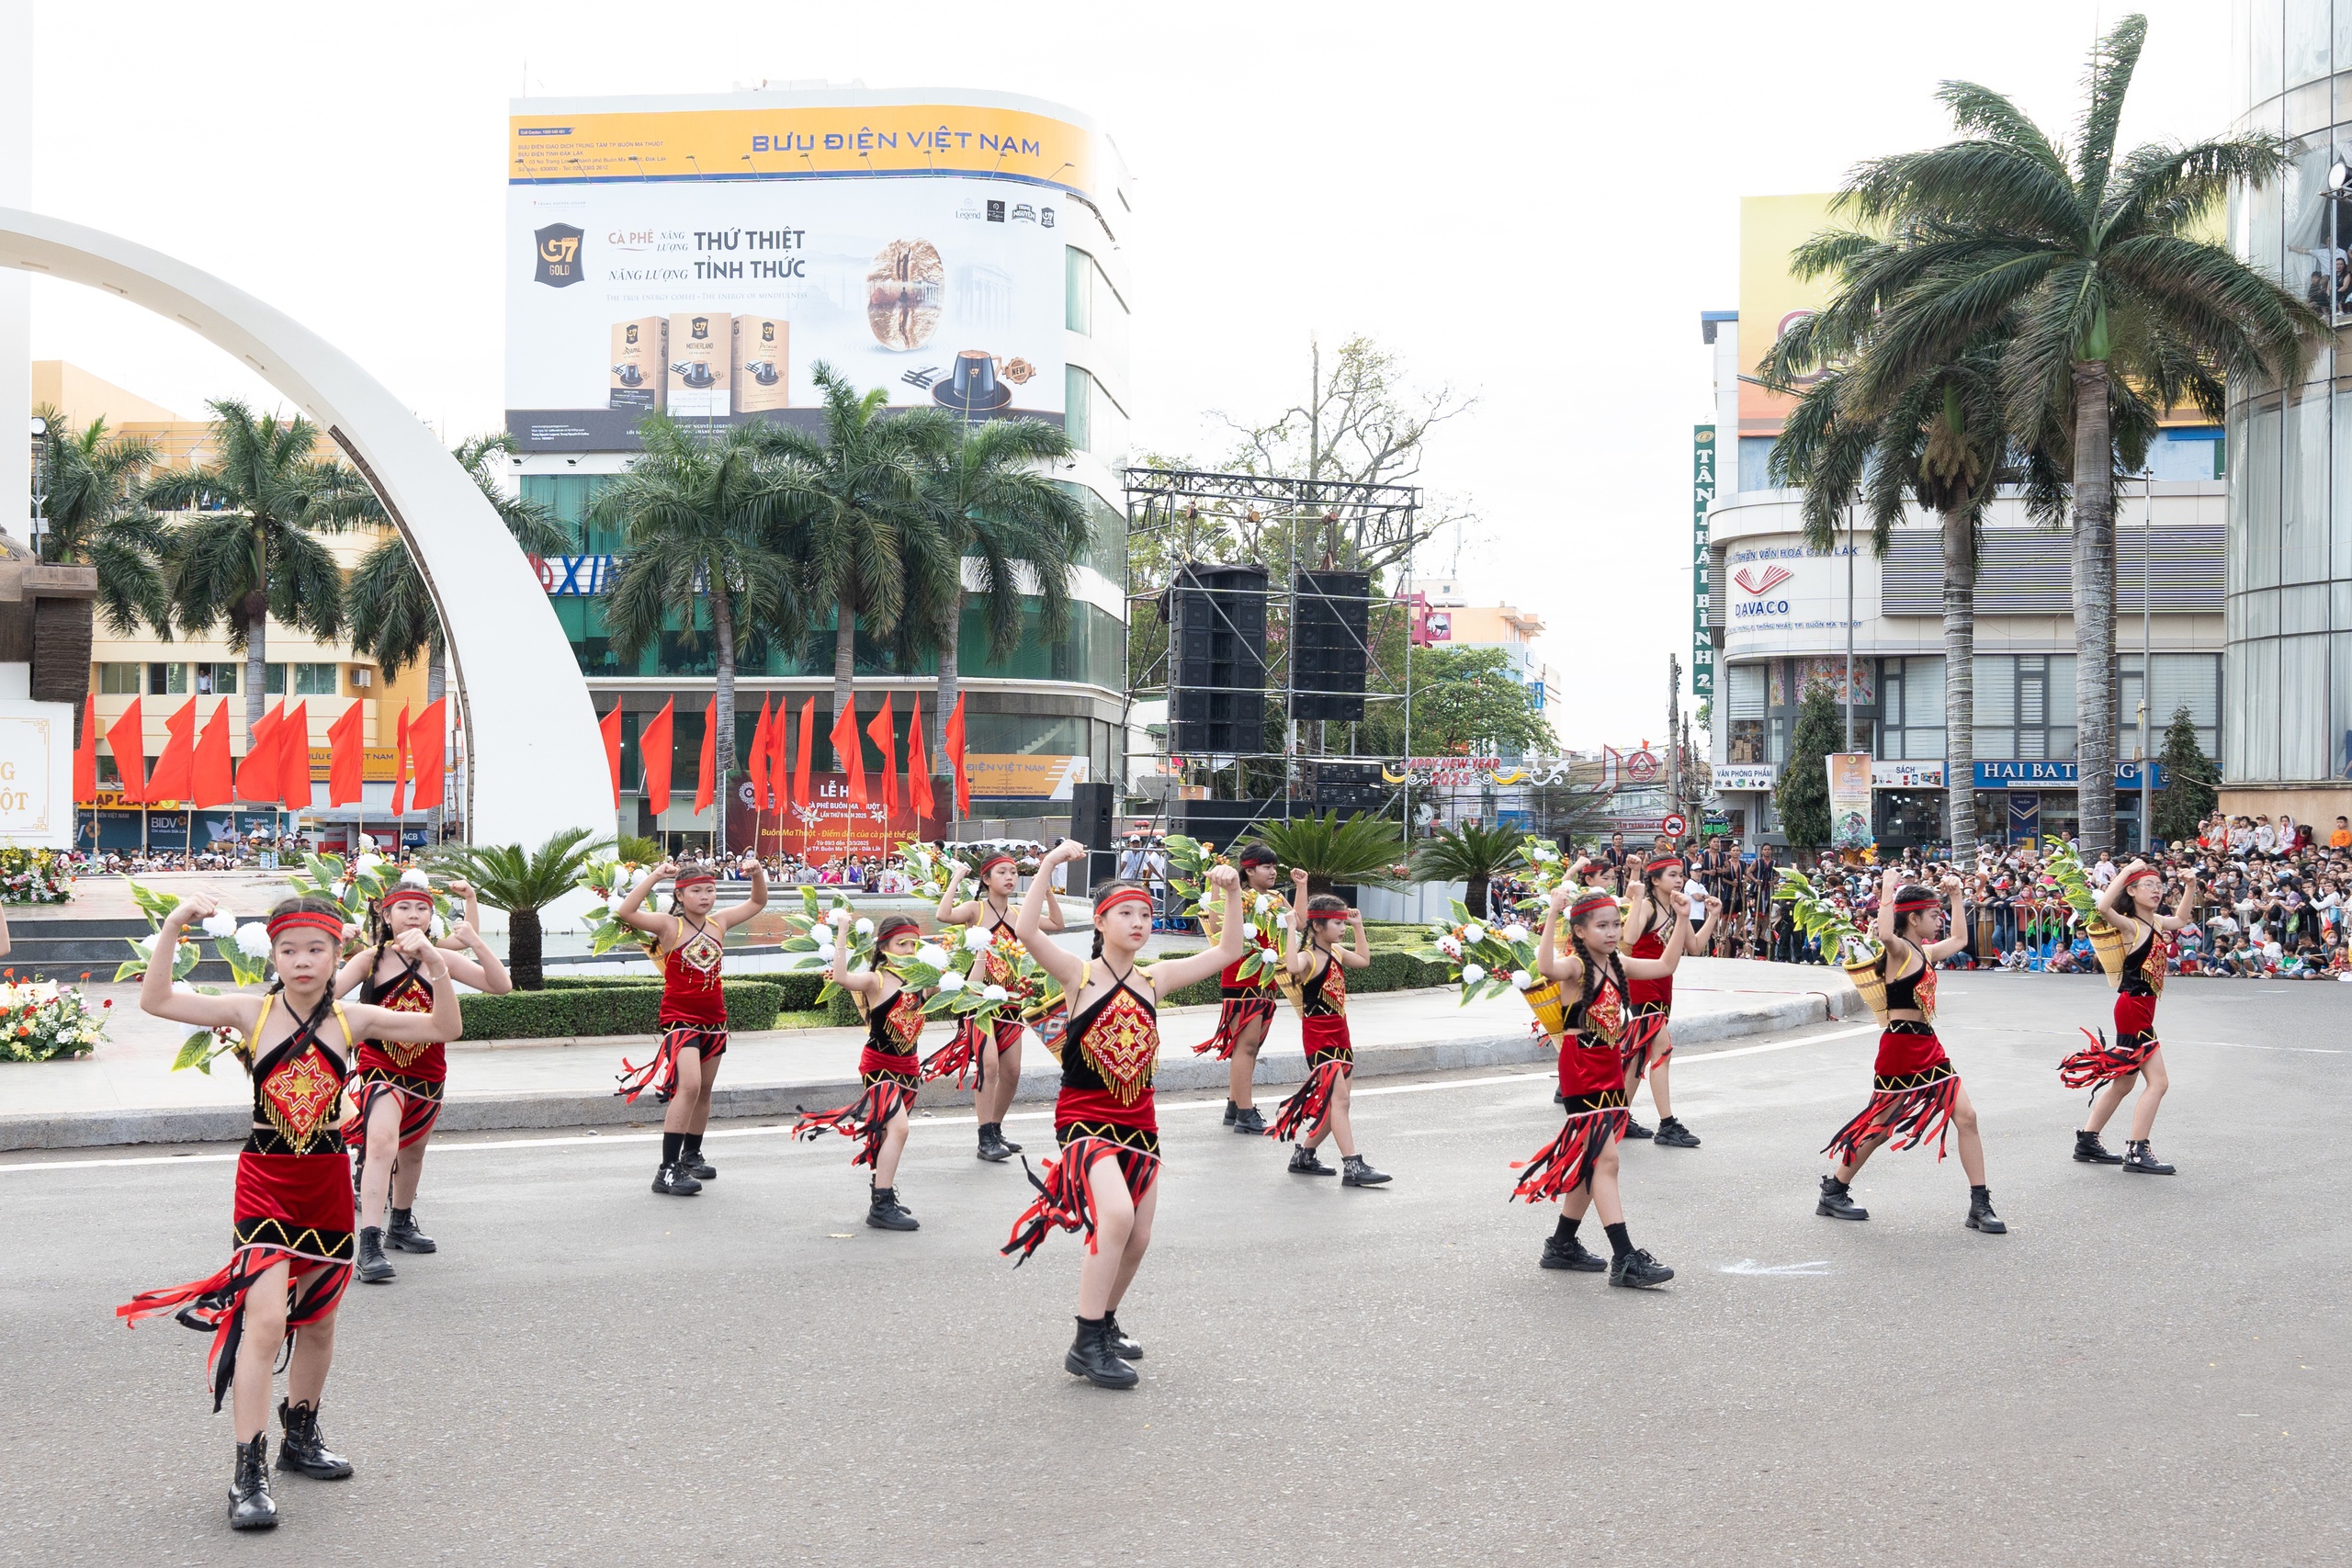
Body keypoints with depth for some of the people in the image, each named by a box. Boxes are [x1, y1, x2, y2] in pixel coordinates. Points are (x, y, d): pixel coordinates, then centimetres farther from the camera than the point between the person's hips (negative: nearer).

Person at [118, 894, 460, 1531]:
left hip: (327, 1182, 3)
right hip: (265, 1183, -3)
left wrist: (435, 965, -16)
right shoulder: (251, 1012, -5)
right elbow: (155, 1000, -12)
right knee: (265, 1319, -16)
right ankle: (249, 1474, -11)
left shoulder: (353, 1020, 0)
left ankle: (300, 1435, 38)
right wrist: (172, 928, -22)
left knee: (318, 1321, 16)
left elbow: (445, 1028, -2)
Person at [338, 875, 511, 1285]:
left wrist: (476, 943, -20)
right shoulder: (370, 960, -7)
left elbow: (500, 986, -8)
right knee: (382, 1143, -27)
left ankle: (401, 1226, 45)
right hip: (380, 1069, -4)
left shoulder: (440, 958, -2)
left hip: (427, 1073, 5)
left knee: (412, 1152, 22)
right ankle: (369, 1244, -31)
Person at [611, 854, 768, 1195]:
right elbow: (625, 913, -26)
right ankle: (667, 1170, -21)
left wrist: (758, 874, 1)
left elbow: (758, 902, 19)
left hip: (714, 1020, 6)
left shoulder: (718, 923, 6)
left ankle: (692, 1156, 34)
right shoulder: (669, 926, -10)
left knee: (703, 1091, 16)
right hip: (680, 1019, -6)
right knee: (689, 1086, -21)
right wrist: (654, 876, -29)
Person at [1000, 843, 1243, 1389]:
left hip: (1138, 1122, 6)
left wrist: (1232, 892, -2)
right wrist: (1050, 863, -29)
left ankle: (1105, 1324, 35)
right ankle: (1086, 1346, -19)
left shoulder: (1154, 979, 5)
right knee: (1116, 1216, -28)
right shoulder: (1080, 975, -8)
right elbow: (1026, 930, -25)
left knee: (1137, 1239, 9)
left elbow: (1227, 953, 9)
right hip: (1084, 1118, -6)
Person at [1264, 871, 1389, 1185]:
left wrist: (1359, 926, 21)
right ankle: (1353, 1167, -18)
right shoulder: (1308, 958, -17)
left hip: (1339, 1035, 9)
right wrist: (1291, 928, -34)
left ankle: (1304, 1156, 22)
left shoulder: (1336, 954, 11)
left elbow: (1364, 960, 28)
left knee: (1338, 1102, 10)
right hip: (1319, 1036, -9)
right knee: (1338, 1098, -15)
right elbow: (1292, 967, -41)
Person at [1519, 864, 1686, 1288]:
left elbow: (1665, 965, 18)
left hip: (1610, 1070, 8)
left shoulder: (1618, 965, 10)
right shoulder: (1575, 966, -14)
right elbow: (1546, 967, -37)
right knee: (1604, 1160, -11)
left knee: (1592, 1162, 14)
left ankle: (1562, 1245, 26)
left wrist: (1682, 919, 11)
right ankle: (1625, 1259, -13)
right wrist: (1553, 914, -43)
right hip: (1581, 1073, -8)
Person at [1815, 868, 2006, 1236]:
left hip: (1927, 1047, 8)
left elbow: (1958, 939, 33)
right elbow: (1885, 935, -38)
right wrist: (1888, 890, -29)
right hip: (1900, 1047, -8)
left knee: (1966, 1116, -2)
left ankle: (1980, 1206, 2)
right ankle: (1833, 1192, 20)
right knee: (1881, 1127, 3)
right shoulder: (1899, 951, -12)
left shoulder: (1925, 952, 14)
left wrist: (1957, 895, 27)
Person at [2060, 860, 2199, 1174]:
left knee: (2123, 1083, 16)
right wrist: (2127, 871, -30)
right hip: (2133, 1007, -9)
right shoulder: (2130, 926, -14)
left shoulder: (2156, 922, 10)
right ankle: (2137, 1152, -8)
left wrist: (2191, 885, 18)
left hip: (2141, 1008, 9)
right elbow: (2103, 907, -36)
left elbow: (2182, 918, 32)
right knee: (2158, 1081, -10)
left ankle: (2087, 1142, 25)